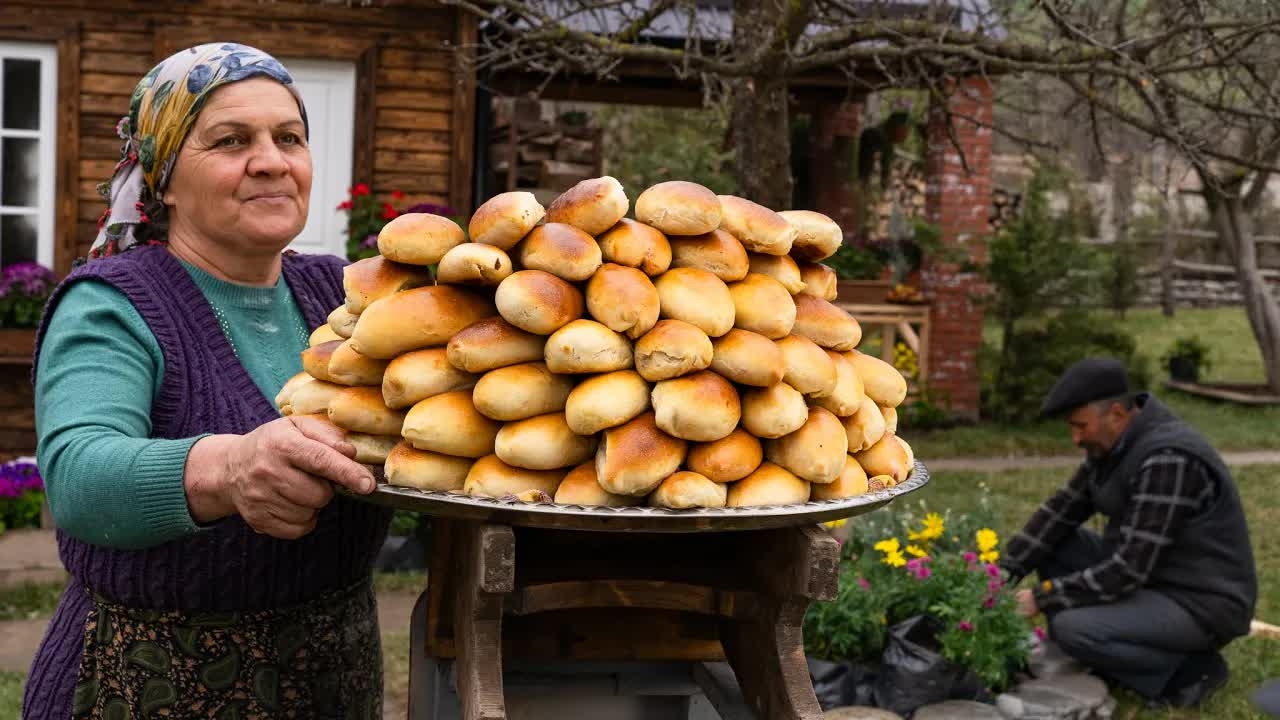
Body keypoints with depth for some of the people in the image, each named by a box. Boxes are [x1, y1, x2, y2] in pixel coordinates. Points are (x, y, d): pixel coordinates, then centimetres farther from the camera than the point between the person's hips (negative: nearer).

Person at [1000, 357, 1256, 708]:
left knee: (1071, 628, -25)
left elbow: (1128, 570, -30)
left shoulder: (1168, 459, -29)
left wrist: (1043, 599, -22)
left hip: (1198, 605, -9)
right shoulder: (1115, 441, 0)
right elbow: (1062, 510, 5)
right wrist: (1005, 573, -6)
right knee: (1052, 542, 2)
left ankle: (1189, 669, -4)